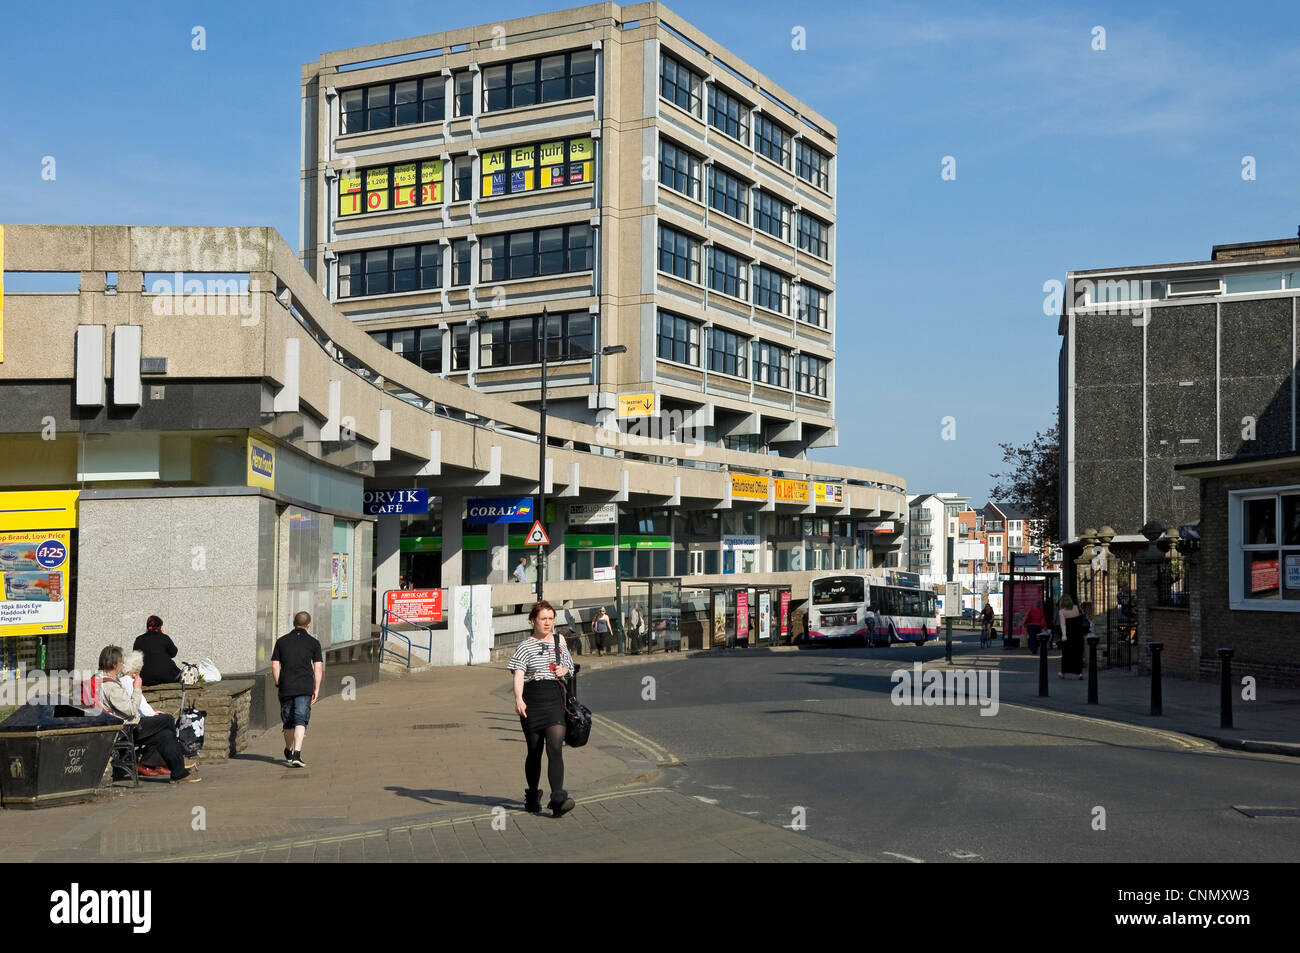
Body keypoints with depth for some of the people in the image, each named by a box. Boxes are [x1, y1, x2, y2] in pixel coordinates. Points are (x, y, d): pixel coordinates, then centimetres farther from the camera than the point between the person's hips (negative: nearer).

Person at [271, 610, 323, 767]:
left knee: (288, 721, 16)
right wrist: (316, 689, 4)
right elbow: (318, 668, -1)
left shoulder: (281, 641, 7)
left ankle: (289, 752, 35)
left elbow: (275, 666, 4)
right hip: (305, 688, -2)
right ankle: (296, 754, -21)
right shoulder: (313, 642, 2)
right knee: (300, 720, -6)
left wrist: (279, 684, 13)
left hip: (286, 688, 2)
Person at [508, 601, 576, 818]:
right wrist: (518, 698, -32)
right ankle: (532, 798, 25)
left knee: (555, 748, -12)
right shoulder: (526, 646, -2)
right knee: (534, 751, 6)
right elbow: (518, 674, -15)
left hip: (555, 699, 2)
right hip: (532, 701, -2)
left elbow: (569, 665, 26)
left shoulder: (559, 641, 13)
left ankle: (557, 799, -19)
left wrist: (564, 670, 1)